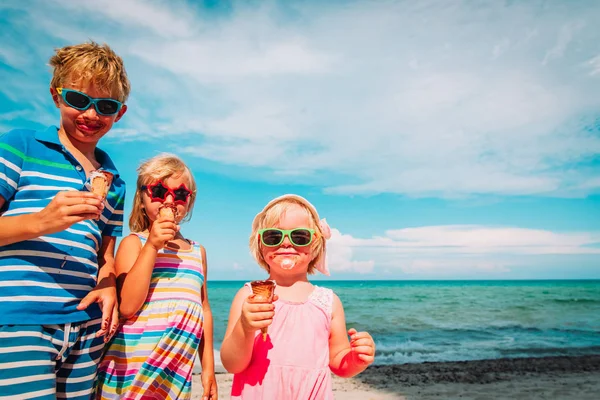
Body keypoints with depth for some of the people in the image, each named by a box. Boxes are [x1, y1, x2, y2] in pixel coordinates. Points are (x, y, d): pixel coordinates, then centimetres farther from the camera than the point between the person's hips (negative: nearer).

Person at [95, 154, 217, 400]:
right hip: (131, 370, -3)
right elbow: (127, 306, -15)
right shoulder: (133, 243, -3)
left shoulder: (197, 251, 10)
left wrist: (208, 367, 12)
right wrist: (152, 246, -19)